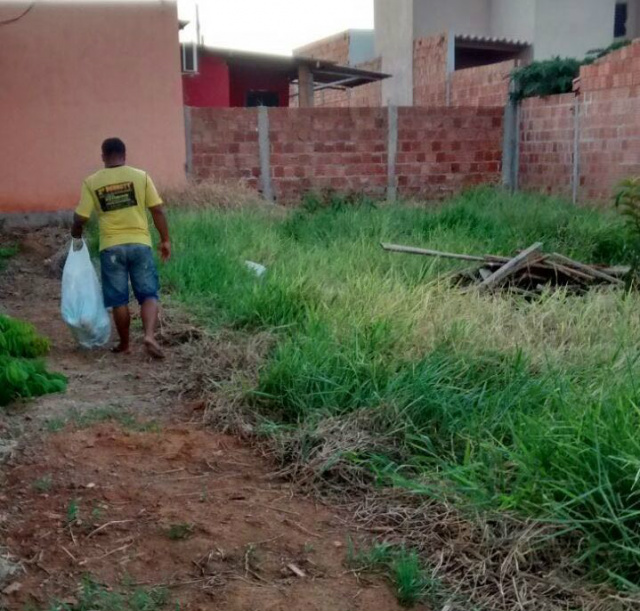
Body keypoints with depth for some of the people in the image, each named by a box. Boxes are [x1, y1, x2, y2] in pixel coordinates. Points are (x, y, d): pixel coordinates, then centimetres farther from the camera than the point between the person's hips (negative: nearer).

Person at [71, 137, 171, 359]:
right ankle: (150, 336, -14)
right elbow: (157, 211, -2)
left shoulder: (92, 182, 1)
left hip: (111, 247, 0)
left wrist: (76, 237, 20)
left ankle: (124, 344, 19)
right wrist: (165, 240, 6)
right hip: (139, 244, 0)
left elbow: (80, 218, 0)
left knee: (119, 299, 9)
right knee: (148, 294, 5)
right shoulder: (141, 176, 1)